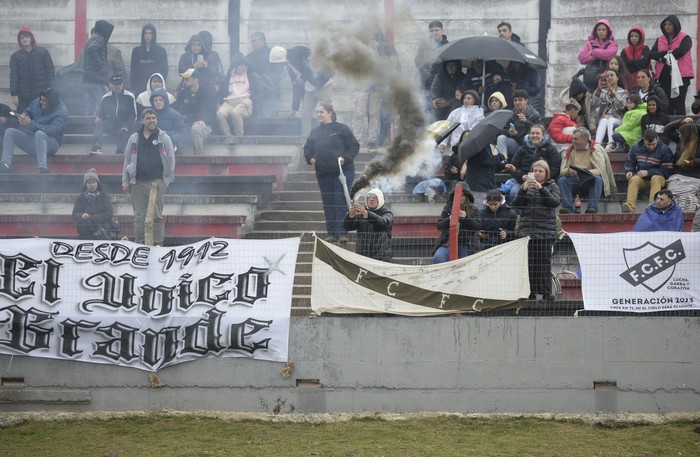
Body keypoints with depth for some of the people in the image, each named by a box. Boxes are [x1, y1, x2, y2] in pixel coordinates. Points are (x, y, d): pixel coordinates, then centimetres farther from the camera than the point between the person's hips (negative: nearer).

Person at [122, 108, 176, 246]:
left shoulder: (163, 137, 7)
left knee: (156, 215, -7)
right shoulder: (134, 139, 13)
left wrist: (169, 178, -1)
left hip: (157, 182, -2)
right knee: (139, 216, 3)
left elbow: (171, 159, 7)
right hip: (137, 182, 2)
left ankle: (158, 244, -4)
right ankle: (139, 244, 7)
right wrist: (125, 182, 8)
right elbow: (127, 161, 13)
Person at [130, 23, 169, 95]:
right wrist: (133, 88, 0)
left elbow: (164, 70, 5)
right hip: (139, 88, 1)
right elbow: (133, 71, 10)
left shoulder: (161, 51, 6)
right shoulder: (136, 51, 11)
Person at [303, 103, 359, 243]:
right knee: (328, 203, 6)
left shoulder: (341, 129, -2)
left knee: (341, 202, -9)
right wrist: (310, 158, 0)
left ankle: (342, 232, -10)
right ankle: (332, 233, 11)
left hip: (342, 172, -5)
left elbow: (354, 146, -3)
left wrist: (345, 158, -16)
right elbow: (307, 148, 20)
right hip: (323, 173, 5)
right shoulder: (315, 132, 12)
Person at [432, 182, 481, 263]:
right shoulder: (447, 208, 9)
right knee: (438, 257, -28)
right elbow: (439, 226, 3)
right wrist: (449, 219, -16)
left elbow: (478, 226, -5)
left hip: (466, 246, 0)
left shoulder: (473, 210, 7)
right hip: (448, 243, 0)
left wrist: (466, 217, -19)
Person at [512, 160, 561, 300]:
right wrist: (523, 190, -10)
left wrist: (541, 189, -16)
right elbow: (516, 204, 6)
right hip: (526, 230, 2)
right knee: (529, 263, -1)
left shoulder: (552, 186, 9)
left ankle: (546, 293, -5)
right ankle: (530, 293, 3)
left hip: (545, 231, -2)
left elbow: (555, 202, -8)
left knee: (544, 262, -7)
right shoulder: (527, 185, 14)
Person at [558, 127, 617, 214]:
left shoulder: (596, 149, -4)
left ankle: (592, 209, -39)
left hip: (591, 182, -3)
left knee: (597, 179, -34)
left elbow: (600, 170, -17)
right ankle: (567, 209, -32)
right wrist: (569, 171, -27)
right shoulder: (570, 150, 7)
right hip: (576, 182, 3)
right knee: (562, 180, -23)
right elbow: (563, 170, -2)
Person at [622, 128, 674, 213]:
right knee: (633, 179, -31)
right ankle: (630, 206, -51)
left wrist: (648, 172, -15)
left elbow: (667, 171, -10)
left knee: (656, 178, -36)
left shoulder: (664, 150, -6)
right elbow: (629, 162, 22)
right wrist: (629, 171, -1)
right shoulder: (636, 148, 6)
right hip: (641, 180, 2)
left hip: (658, 179, -2)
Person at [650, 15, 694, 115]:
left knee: (679, 104, -6)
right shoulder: (660, 40, 16)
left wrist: (662, 55, -5)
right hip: (664, 76, 4)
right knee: (667, 104, 3)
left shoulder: (685, 38, 2)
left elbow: (680, 51, -15)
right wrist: (667, 53, -13)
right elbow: (652, 54, 3)